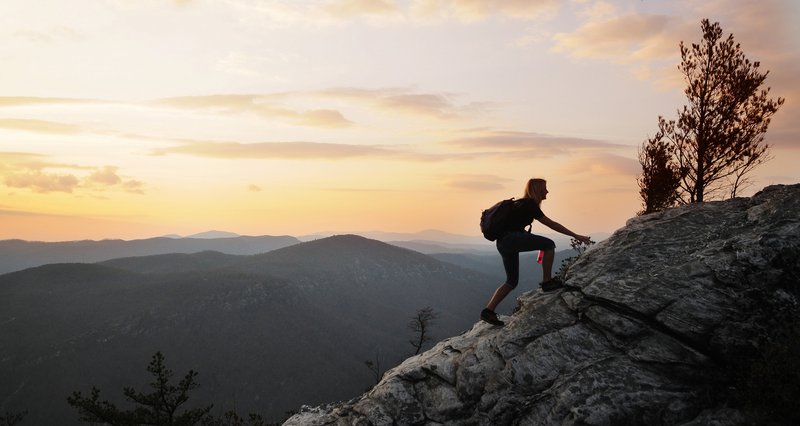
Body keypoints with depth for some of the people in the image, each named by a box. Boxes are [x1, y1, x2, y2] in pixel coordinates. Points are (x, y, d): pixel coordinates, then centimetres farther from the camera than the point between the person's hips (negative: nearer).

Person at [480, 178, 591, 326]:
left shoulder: (522, 203, 21)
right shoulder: (529, 205, -7)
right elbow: (552, 224, -10)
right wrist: (576, 236, -8)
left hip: (502, 243, 10)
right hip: (510, 238, -10)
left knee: (512, 281, 13)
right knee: (549, 244, -10)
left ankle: (488, 311, 8)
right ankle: (547, 281, -4)